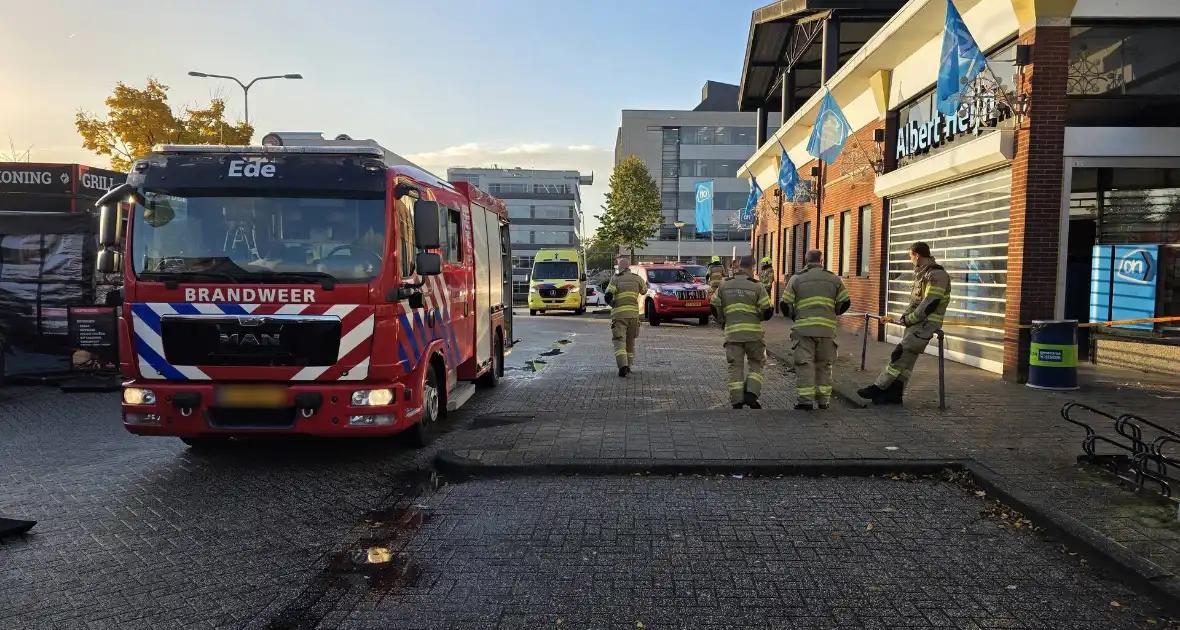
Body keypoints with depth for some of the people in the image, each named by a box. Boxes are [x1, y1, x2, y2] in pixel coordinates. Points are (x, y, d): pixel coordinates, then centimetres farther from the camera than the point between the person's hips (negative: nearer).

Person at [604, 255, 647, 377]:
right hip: (633, 313, 3)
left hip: (618, 314, -3)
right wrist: (646, 285, 45)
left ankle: (623, 366, -23)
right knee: (630, 341, 17)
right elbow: (644, 291, 24)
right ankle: (628, 366, 23)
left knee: (619, 342, -5)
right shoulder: (637, 278, 6)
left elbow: (608, 296, -11)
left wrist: (612, 304, 9)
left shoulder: (615, 279, -2)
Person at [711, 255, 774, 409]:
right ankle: (751, 394, -3)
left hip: (732, 333, 2)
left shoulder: (724, 286, 7)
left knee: (735, 367, 6)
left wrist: (723, 321, 24)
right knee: (756, 364, 13)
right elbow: (767, 311, -5)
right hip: (753, 333, -2)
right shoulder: (757, 287, -2)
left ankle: (737, 402, 2)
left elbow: (714, 307, 10)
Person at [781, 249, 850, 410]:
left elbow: (785, 304, -1)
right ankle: (823, 400, 18)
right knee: (824, 365, 13)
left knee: (804, 365, 1)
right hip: (827, 329, 2)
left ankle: (805, 401, -2)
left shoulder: (796, 278, 3)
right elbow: (845, 302, 8)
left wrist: (794, 316, 18)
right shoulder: (834, 278, 9)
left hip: (803, 329, -2)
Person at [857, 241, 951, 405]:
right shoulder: (923, 274, 17)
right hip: (916, 323, 9)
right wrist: (896, 319, 15)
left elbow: (929, 305, -20)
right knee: (906, 360, 8)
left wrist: (907, 319, -15)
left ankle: (878, 388, -10)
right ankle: (895, 393, 10)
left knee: (900, 356, -12)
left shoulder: (937, 275, -13)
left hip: (925, 324, -9)